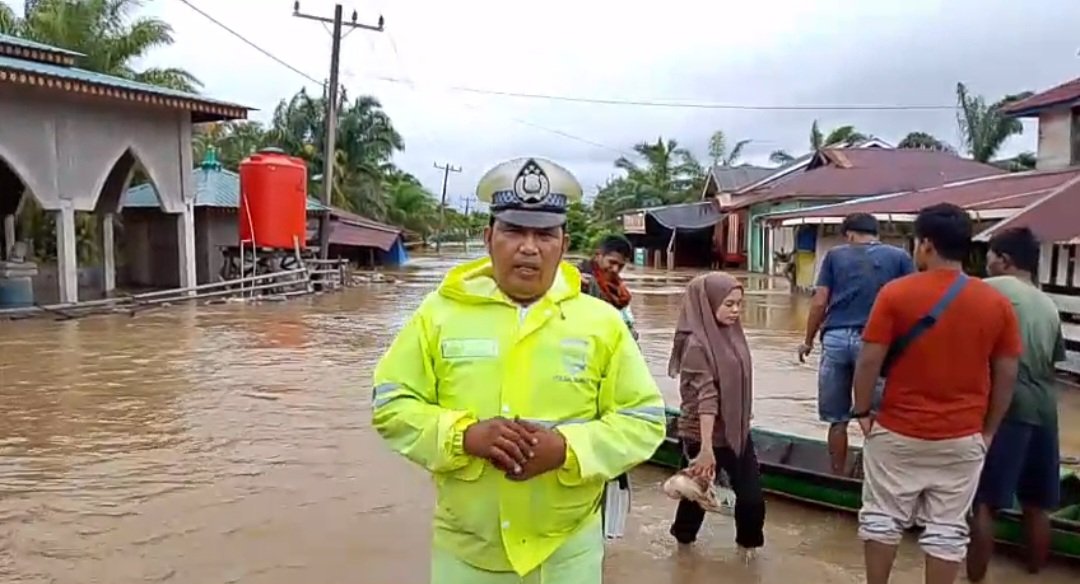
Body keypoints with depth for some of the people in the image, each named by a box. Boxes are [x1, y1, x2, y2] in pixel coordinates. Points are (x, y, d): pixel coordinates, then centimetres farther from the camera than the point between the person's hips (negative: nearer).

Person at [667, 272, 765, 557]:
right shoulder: (697, 344, -20)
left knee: (752, 497, 4)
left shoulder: (731, 333, 1)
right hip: (703, 435, -6)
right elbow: (705, 398, -25)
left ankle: (748, 543, 29)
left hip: (737, 432, 6)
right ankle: (684, 539, 38)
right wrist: (706, 448, -27)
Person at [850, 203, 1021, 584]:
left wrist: (862, 412, 1)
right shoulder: (996, 303, -3)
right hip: (962, 439, 2)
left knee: (883, 518, 14)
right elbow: (1007, 374, 2)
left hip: (897, 431, -2)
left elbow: (870, 360, -12)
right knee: (947, 529, 12)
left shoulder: (896, 293, -12)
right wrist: (989, 430, 13)